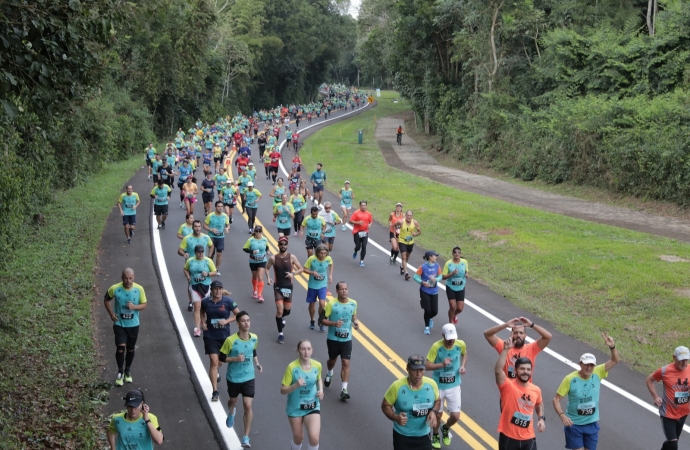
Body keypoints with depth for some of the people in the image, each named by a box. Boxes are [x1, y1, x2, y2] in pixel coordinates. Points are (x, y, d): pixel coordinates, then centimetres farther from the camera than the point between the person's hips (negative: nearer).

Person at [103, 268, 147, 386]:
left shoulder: (139, 289, -12)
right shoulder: (114, 289, -14)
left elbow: (144, 305, -2)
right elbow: (106, 300, 4)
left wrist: (134, 306, -22)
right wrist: (111, 313, -7)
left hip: (133, 324, 2)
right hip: (119, 324, -2)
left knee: (130, 349, 14)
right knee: (120, 348, -11)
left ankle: (128, 370, 36)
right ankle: (120, 372, 10)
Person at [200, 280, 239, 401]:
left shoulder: (227, 301, -12)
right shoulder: (205, 301, -7)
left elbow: (238, 314, -6)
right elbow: (201, 312, 15)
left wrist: (227, 321, -19)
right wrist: (203, 322, -2)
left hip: (224, 336, 1)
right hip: (210, 336, -1)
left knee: (220, 361, 18)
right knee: (214, 361, -10)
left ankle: (216, 371, 57)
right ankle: (215, 391, -6)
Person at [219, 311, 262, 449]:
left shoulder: (254, 338, -7)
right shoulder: (230, 340, -21)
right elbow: (222, 357, -12)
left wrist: (257, 364, -2)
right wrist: (235, 358, -27)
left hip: (249, 377, 1)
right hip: (233, 378, -1)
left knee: (248, 406, -9)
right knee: (233, 400, 24)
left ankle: (246, 437, 1)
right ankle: (231, 413, 62)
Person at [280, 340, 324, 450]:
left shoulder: (317, 365, -8)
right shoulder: (292, 367, -18)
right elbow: (283, 390, -14)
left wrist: (321, 390, -3)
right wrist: (295, 385, -32)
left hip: (312, 407, 1)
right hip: (295, 408, -1)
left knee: (314, 439, -15)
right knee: (298, 438, 15)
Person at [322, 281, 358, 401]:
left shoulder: (353, 303, -4)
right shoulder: (331, 304, -14)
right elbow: (323, 320, -11)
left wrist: (355, 322, -4)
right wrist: (334, 323, -27)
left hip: (347, 339, 1)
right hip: (333, 338, -1)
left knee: (346, 363, -9)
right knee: (333, 360, 21)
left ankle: (344, 389, -7)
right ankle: (329, 374, 55)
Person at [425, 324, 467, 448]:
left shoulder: (461, 344, -13)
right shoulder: (436, 346, -22)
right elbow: (427, 365, -20)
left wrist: (463, 366, -7)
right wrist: (442, 364, -36)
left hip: (454, 386, 2)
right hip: (438, 386, -2)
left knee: (455, 416, 1)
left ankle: (446, 429, 37)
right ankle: (435, 435, 42)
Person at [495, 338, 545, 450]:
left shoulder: (536, 390, 0)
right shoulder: (508, 386, -14)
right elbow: (498, 370, -33)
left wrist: (541, 418, 5)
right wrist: (506, 349, -36)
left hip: (528, 438, 3)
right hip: (508, 437, -3)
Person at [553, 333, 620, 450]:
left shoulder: (597, 373, -9)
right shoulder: (570, 379, -17)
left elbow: (615, 360, -12)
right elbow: (556, 399, -12)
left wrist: (612, 347, -32)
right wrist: (562, 415, -26)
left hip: (592, 424, 3)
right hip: (574, 424, -3)